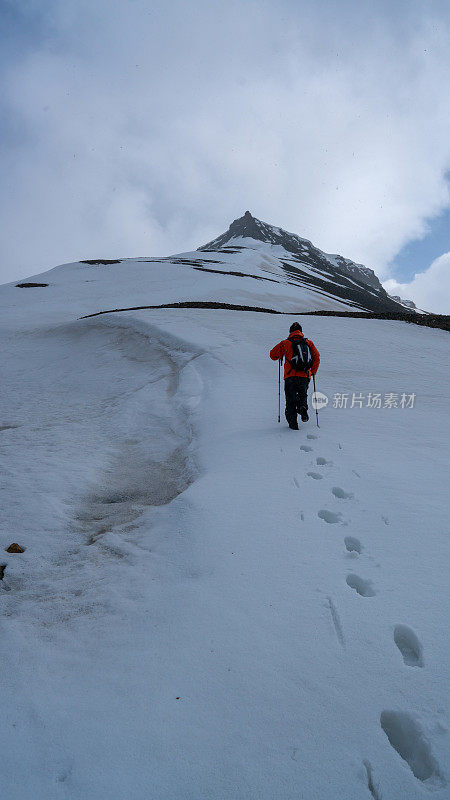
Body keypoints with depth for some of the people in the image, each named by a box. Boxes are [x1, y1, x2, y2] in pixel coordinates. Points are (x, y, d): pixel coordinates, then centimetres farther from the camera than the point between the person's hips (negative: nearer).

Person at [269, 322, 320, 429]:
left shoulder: (285, 343, 3)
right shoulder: (308, 342, 9)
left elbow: (273, 355, 4)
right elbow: (316, 357, 8)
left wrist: (280, 356, 26)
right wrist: (313, 372, 20)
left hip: (290, 376, -2)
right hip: (305, 376, 2)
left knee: (291, 400, 10)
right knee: (303, 395, 23)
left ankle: (292, 422, 1)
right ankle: (303, 407, -7)